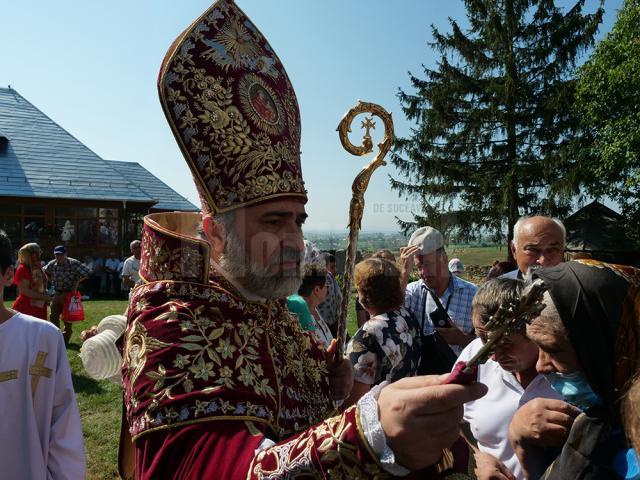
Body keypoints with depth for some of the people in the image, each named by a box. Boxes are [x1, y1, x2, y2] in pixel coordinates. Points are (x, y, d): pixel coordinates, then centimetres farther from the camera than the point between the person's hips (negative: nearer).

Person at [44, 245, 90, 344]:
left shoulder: (73, 263, -14)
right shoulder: (52, 264, 1)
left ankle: (65, 339, 13)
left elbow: (86, 272, -12)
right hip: (57, 293, 5)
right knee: (54, 315, 11)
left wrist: (77, 282, -14)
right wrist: (51, 280, 10)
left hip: (68, 293, -5)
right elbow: (45, 271, 22)